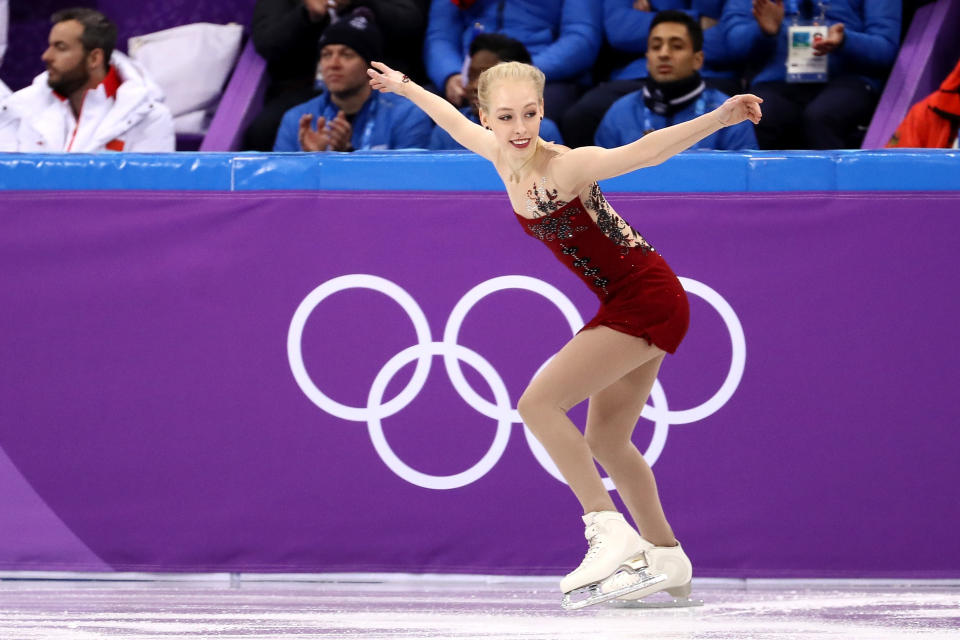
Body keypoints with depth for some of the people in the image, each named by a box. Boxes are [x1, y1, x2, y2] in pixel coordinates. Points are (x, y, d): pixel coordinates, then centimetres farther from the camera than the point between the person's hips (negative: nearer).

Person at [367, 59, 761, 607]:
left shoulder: (565, 167, -24)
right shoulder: (504, 157, -1)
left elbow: (646, 151, -38)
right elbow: (459, 124, 21)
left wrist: (718, 119, -52)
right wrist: (406, 88, 35)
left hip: (646, 300, -9)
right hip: (624, 304, 9)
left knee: (539, 403, -15)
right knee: (606, 442, 18)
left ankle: (611, 535, -16)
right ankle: (667, 562, 30)